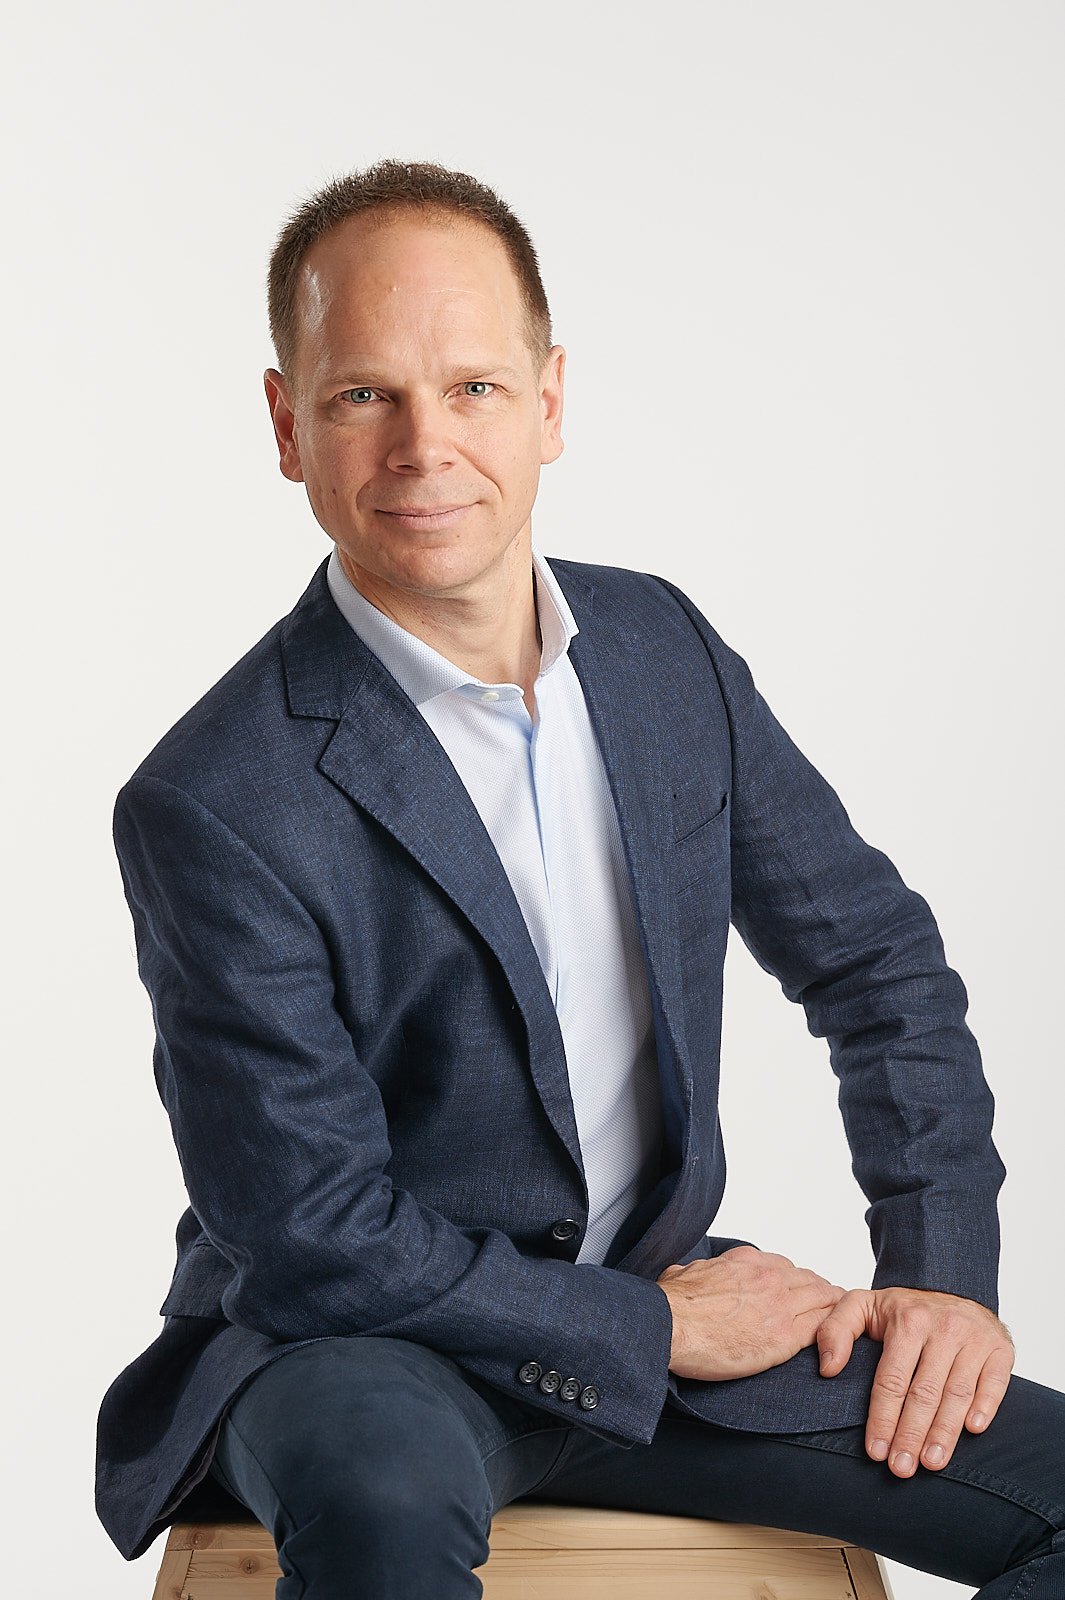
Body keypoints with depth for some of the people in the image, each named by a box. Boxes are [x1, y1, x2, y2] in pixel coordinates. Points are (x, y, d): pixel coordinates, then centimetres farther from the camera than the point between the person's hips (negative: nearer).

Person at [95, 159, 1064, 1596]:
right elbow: (314, 1244, -19)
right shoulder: (215, 806, -20)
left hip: (664, 1290, 6)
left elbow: (880, 958, 7)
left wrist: (944, 1268, -3)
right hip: (363, 1345, -5)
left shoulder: (664, 646, -2)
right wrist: (649, 1325, -14)